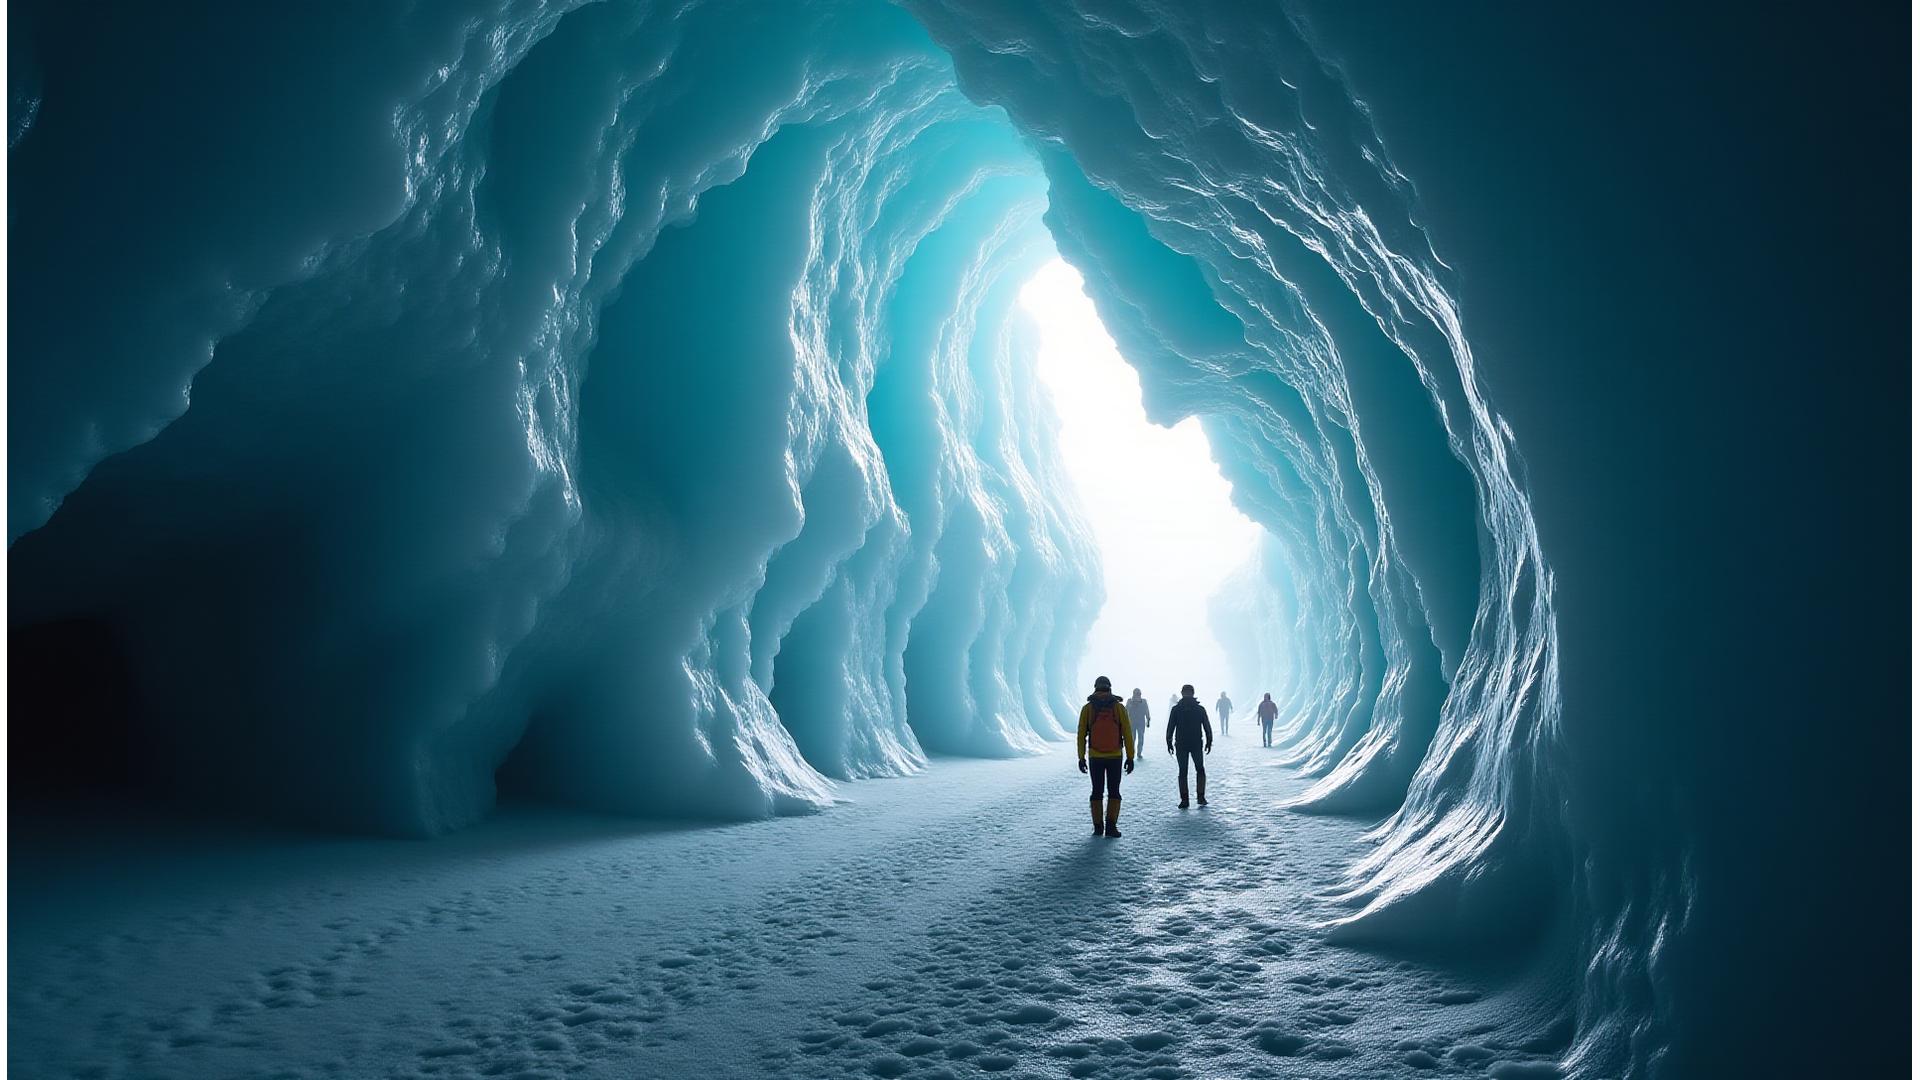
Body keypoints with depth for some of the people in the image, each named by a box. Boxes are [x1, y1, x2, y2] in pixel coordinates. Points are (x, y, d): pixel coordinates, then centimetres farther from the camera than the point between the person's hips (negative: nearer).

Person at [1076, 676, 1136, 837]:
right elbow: (1127, 734, -4)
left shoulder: (1087, 708, -1)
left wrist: (1081, 757, 5)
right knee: (1114, 792, 7)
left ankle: (1098, 827, 11)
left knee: (1097, 792, 11)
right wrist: (1130, 757, 1)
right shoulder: (1119, 707, -2)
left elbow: (1081, 735, -1)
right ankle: (1111, 826, -5)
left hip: (1095, 757, 1)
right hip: (1115, 757, -1)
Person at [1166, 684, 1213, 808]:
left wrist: (1169, 743, 4)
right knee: (1200, 770, 15)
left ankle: (1184, 800, 1)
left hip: (1181, 745, 0)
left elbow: (1170, 728, -3)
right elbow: (1207, 727, 0)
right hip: (1197, 744, 0)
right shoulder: (1200, 709, -1)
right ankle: (1201, 797, 5)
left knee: (1183, 772, 5)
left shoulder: (1176, 709, -3)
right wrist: (1209, 742, 9)